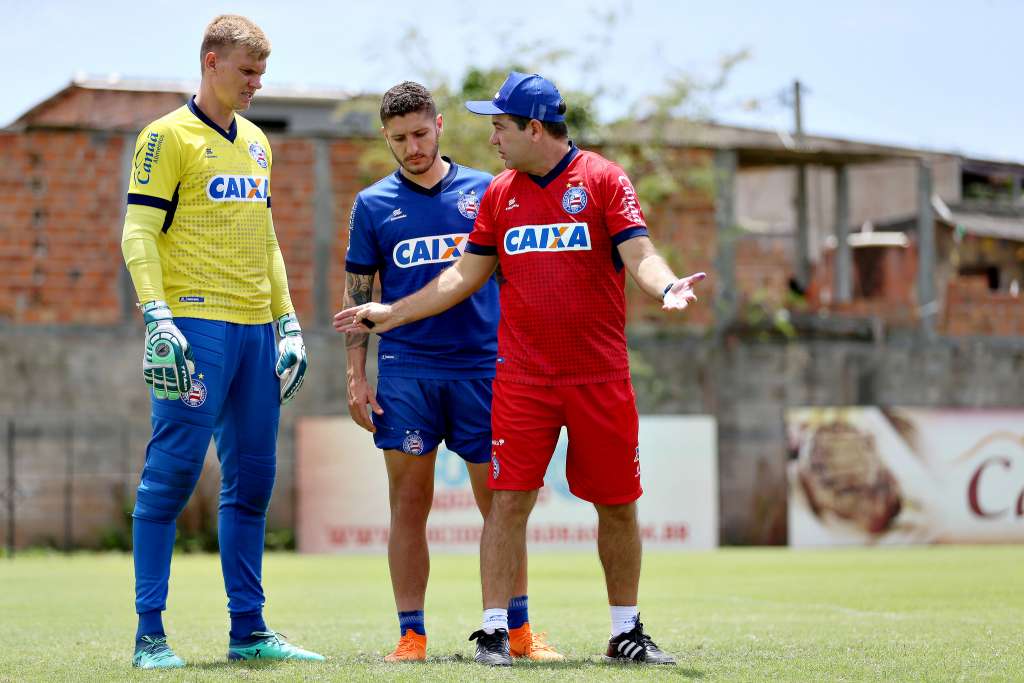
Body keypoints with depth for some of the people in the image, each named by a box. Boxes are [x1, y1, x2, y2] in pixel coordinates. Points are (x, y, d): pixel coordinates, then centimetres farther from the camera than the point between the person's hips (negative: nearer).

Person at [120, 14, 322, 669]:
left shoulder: (256, 142, 18)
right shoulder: (169, 137, -4)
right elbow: (138, 233, -9)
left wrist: (288, 320, 19)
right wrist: (157, 315, -20)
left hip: (255, 329, 7)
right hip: (198, 324, -7)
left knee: (253, 479, 7)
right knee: (173, 473, -8)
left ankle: (248, 628, 13)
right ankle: (150, 634, -6)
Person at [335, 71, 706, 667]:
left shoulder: (603, 179, -1)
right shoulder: (499, 193, 11)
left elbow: (639, 254, -10)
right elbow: (466, 276, 17)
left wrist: (666, 286, -31)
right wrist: (389, 314, 15)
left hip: (602, 377, -2)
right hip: (523, 378, 2)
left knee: (618, 504, 5)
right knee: (510, 501, -5)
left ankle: (627, 633, 17)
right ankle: (495, 630, 0)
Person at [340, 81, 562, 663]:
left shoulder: (486, 191, 7)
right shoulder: (373, 204, 7)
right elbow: (357, 293, 9)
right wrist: (357, 378, 2)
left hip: (483, 367, 0)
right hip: (406, 371, 0)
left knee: (501, 503, 1)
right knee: (409, 506, 1)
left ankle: (519, 630, 9)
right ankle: (412, 635, 5)